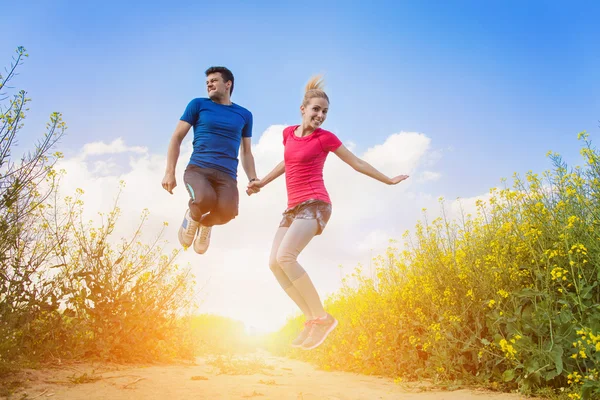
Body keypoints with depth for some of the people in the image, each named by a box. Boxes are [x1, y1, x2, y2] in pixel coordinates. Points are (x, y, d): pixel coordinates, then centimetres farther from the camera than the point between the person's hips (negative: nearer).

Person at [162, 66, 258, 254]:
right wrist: (169, 172, -2)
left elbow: (246, 152, 23)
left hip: (226, 175, 2)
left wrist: (253, 179, 7)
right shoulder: (198, 105, 11)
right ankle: (192, 216, 5)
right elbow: (176, 138, 9)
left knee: (227, 211, -29)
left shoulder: (244, 115, 17)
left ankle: (206, 224, 10)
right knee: (205, 200, -35)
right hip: (198, 168, -1)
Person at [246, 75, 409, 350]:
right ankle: (312, 318, 2)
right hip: (293, 207, 7)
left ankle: (321, 317, -13)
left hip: (314, 205, -7)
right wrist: (262, 182, 35)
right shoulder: (288, 133, 13)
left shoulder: (326, 138, -2)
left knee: (285, 257, -24)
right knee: (274, 263, -5)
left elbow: (357, 163, 9)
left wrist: (388, 181, 16)